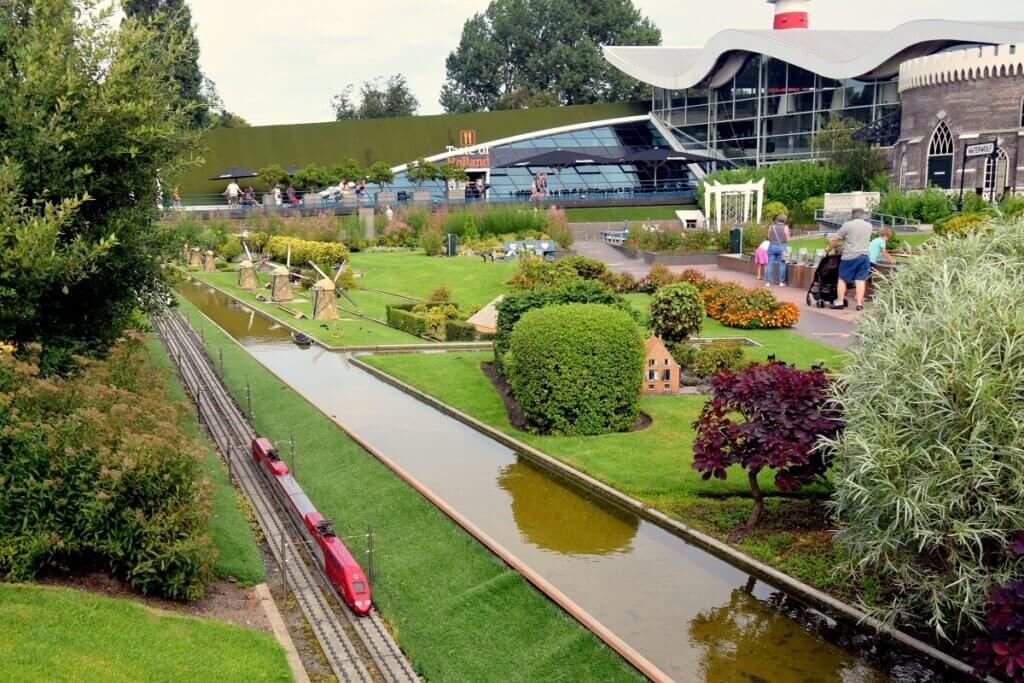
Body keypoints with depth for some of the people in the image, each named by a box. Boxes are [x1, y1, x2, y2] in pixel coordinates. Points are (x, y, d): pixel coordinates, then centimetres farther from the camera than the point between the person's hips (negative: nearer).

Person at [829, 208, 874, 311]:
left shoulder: (848, 225, -4)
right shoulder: (869, 226, 12)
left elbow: (835, 239, -2)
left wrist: (830, 247, 14)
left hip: (850, 257, -4)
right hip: (864, 256, 4)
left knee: (842, 279, 6)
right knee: (861, 280, 3)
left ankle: (839, 302, 6)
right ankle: (859, 303, -1)